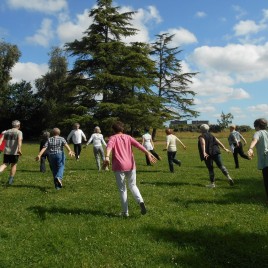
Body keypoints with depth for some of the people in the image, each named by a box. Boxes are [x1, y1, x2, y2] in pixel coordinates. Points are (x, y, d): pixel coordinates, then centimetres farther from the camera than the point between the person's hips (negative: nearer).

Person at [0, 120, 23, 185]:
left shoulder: (6, 132, 12)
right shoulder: (19, 132, -3)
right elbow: (19, 140, -21)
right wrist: (19, 149, -31)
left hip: (6, 151, 4)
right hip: (15, 152, -3)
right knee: (14, 165, 13)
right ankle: (10, 180, 20)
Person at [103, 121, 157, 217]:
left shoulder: (113, 138, 4)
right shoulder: (128, 137, 13)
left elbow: (109, 146, -19)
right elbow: (138, 145, -3)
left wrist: (107, 157, -35)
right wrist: (148, 153, -13)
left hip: (119, 166, -3)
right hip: (131, 166, 3)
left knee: (122, 189, 9)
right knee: (133, 185, 19)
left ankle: (125, 212, 12)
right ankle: (141, 201, -5)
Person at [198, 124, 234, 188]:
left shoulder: (201, 137, 3)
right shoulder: (211, 135, 21)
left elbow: (203, 144, -16)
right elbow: (218, 142, 16)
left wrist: (204, 152, -28)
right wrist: (225, 149, 17)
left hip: (207, 154, -4)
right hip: (215, 152, 4)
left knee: (210, 169, 2)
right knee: (221, 165, 2)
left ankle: (212, 183, 6)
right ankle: (228, 177, -16)